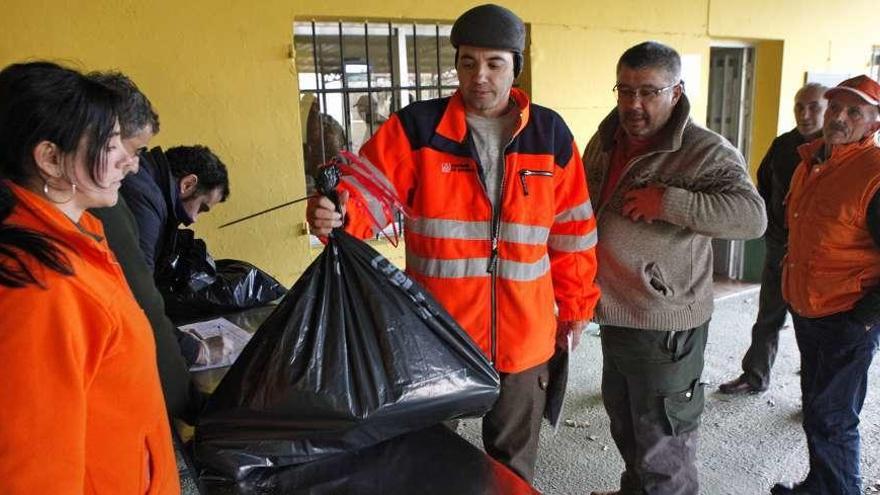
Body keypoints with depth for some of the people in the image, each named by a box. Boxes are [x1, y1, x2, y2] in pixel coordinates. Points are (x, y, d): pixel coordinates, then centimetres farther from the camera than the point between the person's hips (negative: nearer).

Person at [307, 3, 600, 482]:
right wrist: (338, 212, -35)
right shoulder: (415, 127, -7)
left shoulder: (550, 135, -1)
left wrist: (575, 306, 9)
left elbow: (572, 231, 5)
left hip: (523, 335, 2)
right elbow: (367, 191, -12)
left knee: (514, 462, 22)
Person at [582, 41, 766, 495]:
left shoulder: (706, 152, -16)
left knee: (663, 455, 4)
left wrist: (668, 202, -34)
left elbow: (752, 215, -29)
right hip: (614, 318, 8)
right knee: (624, 426, 28)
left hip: (665, 329, -8)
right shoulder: (604, 142, 6)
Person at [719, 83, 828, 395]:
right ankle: (755, 377, 27)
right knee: (768, 318, 14)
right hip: (780, 249, 5)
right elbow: (765, 186, 16)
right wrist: (770, 228, 8)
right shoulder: (783, 145, 5)